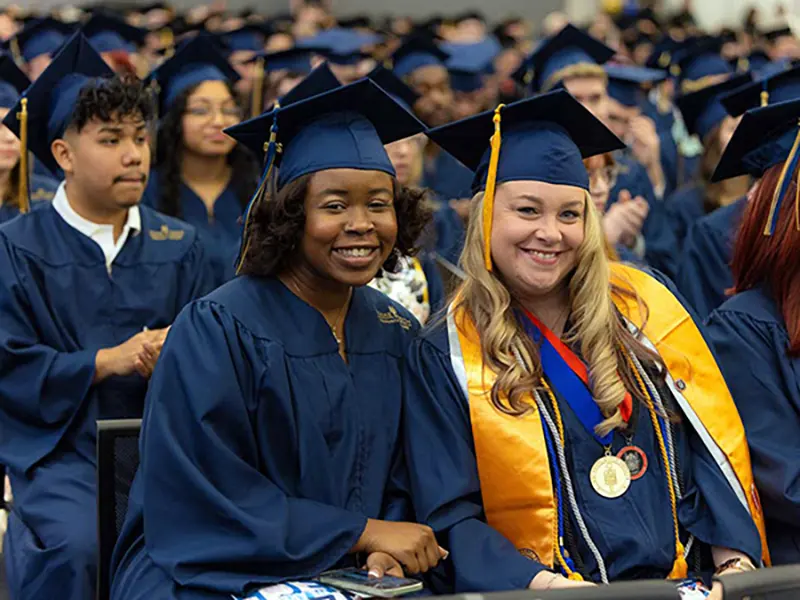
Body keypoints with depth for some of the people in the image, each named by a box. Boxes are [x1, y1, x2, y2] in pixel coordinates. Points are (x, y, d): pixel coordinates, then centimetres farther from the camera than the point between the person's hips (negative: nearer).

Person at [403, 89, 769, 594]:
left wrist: (736, 556, -4)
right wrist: (538, 582, -17)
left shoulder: (646, 304, 11)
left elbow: (712, 440, 11)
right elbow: (450, 516, 0)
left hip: (689, 582, 2)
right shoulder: (443, 358, 4)